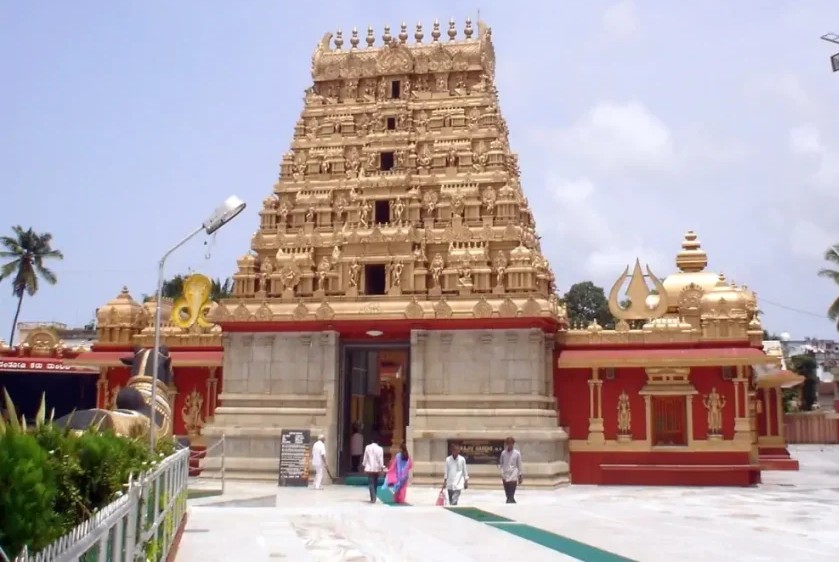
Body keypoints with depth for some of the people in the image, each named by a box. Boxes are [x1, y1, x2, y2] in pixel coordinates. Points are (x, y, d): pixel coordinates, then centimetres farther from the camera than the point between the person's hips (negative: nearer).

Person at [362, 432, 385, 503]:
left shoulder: (367, 447, -2)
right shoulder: (380, 449, -6)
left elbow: (365, 458, 2)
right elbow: (381, 459, -7)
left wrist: (364, 465, 13)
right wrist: (382, 468, -1)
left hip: (369, 468, -1)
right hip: (377, 468, 1)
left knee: (371, 483, -3)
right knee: (375, 483, 15)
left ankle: (373, 498, -17)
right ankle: (374, 498, 23)